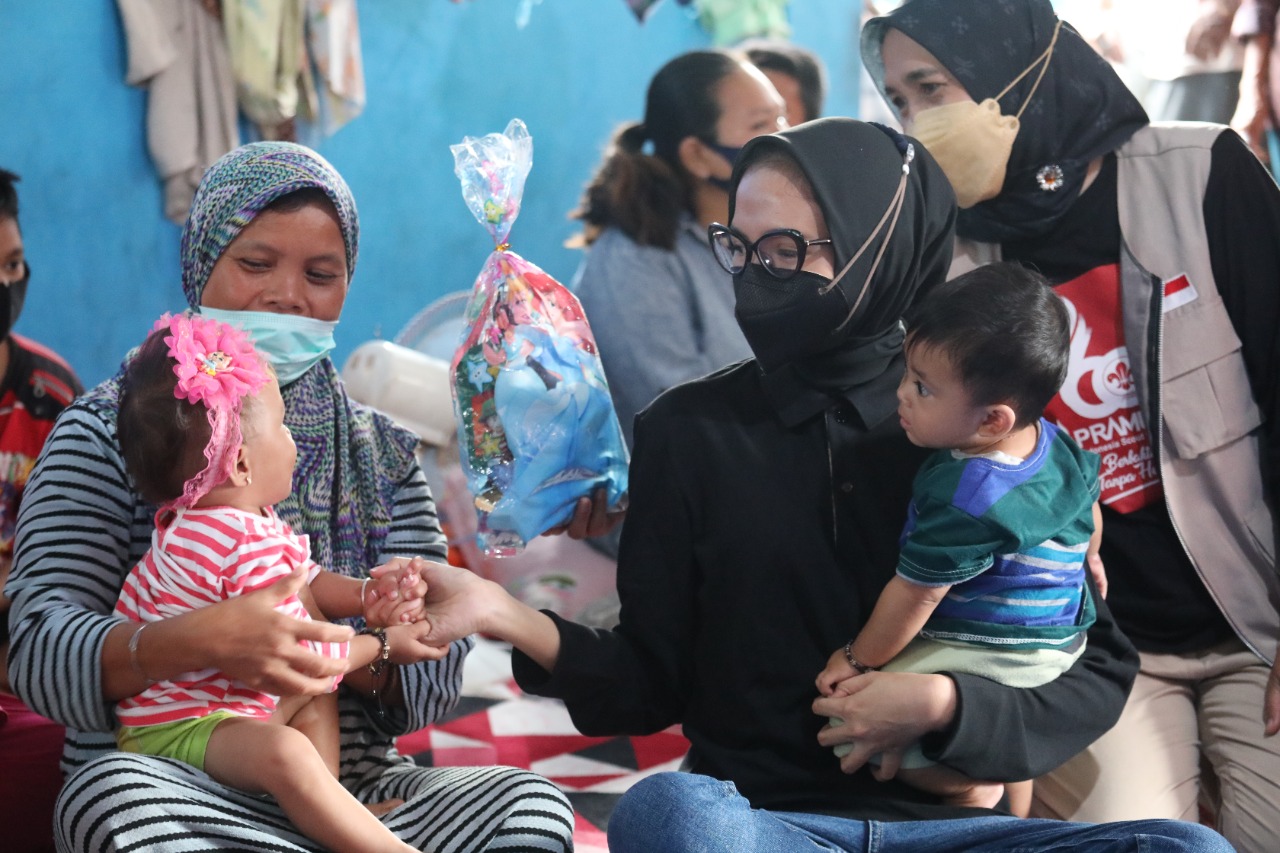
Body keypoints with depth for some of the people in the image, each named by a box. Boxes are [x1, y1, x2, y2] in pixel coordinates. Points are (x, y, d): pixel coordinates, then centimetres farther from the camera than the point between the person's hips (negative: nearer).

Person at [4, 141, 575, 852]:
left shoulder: (384, 453, 13)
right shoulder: (109, 430, 4)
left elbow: (435, 679, 4)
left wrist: (355, 652, -20)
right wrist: (201, 642, -31)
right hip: (173, 774, 0)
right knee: (124, 795, -36)